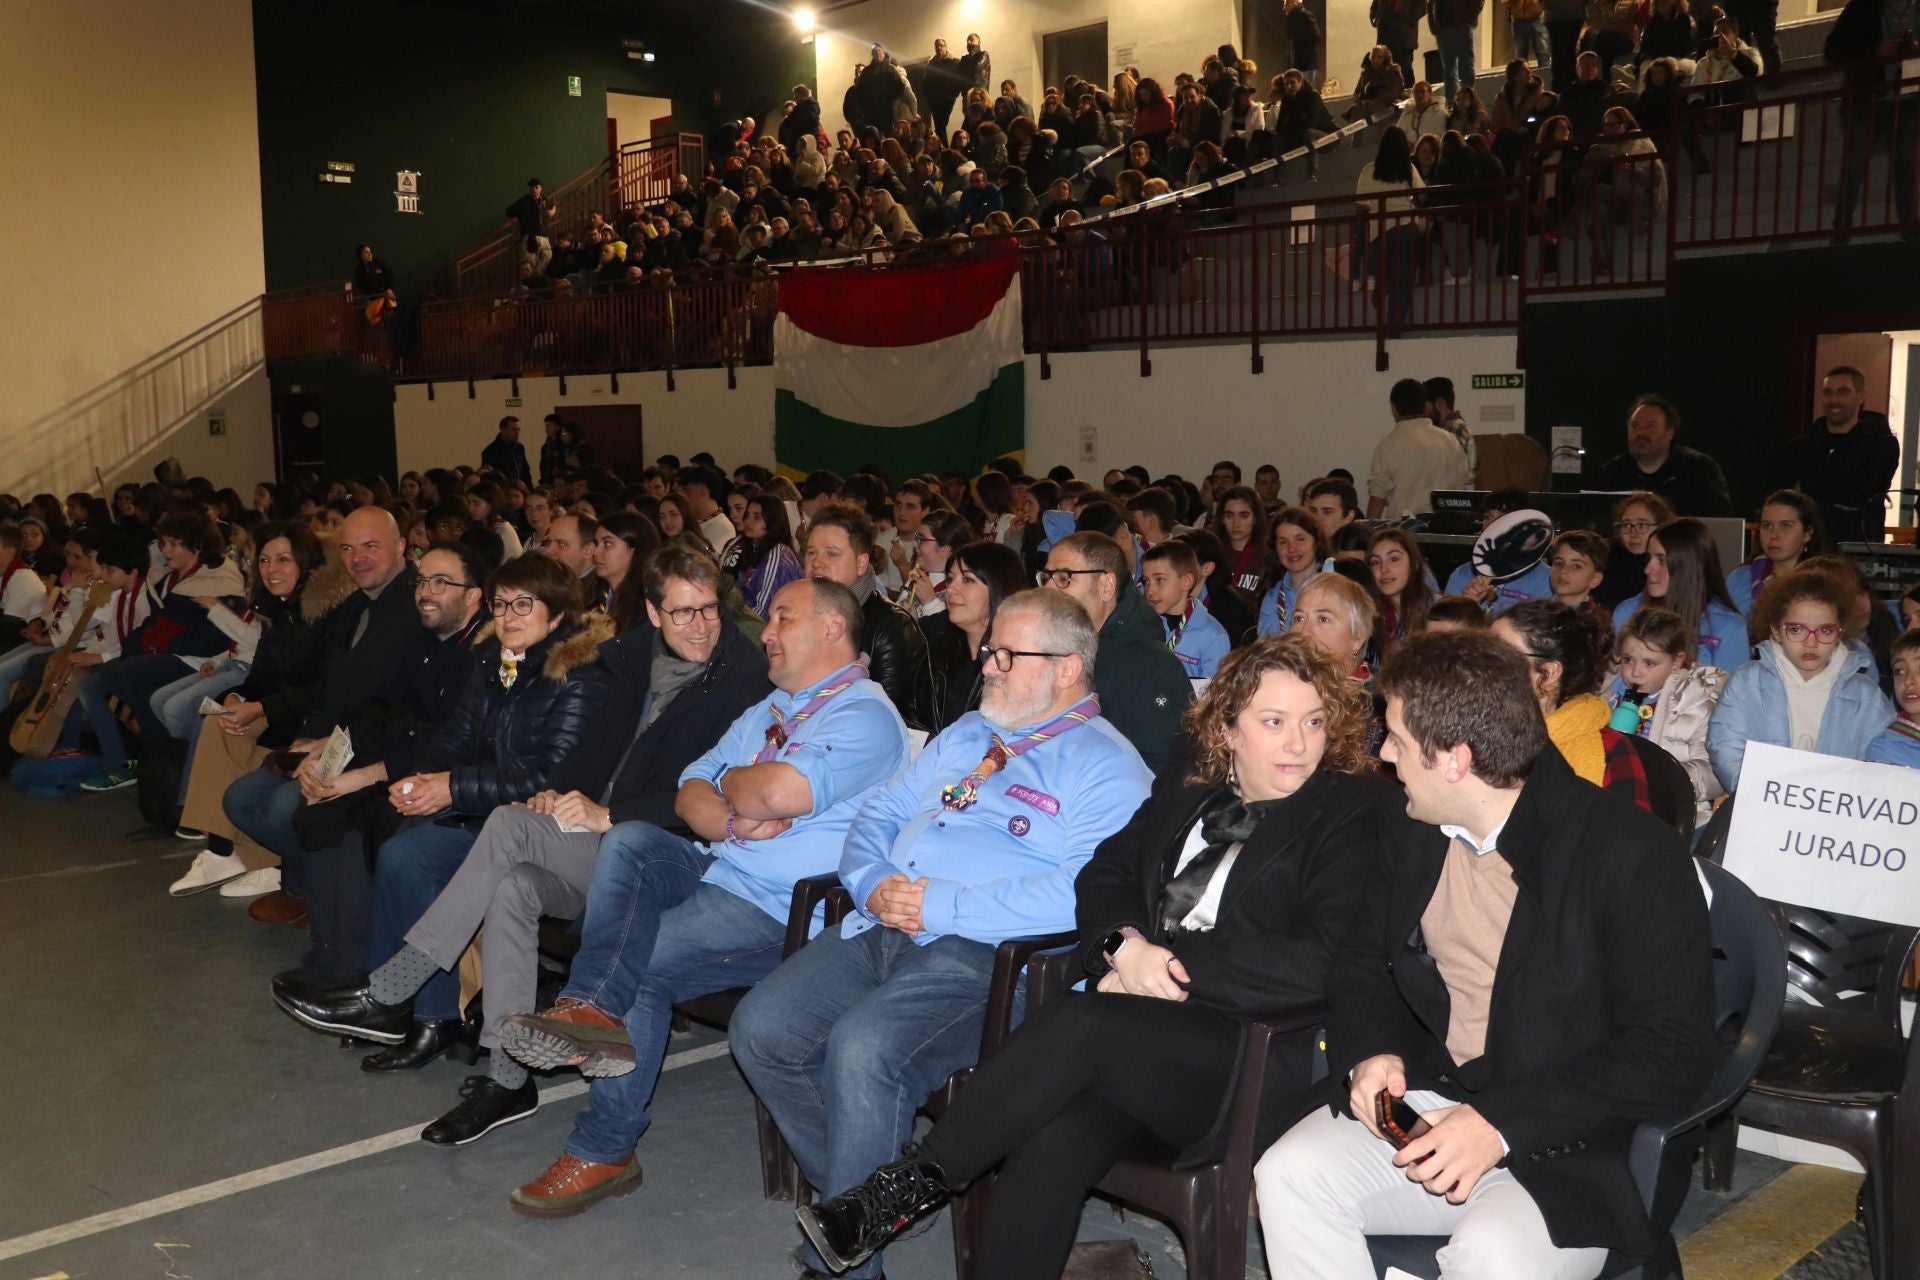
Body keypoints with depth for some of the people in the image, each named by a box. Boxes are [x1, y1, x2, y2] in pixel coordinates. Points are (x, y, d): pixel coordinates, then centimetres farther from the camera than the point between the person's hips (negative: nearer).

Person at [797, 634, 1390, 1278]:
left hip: (1260, 1057, -4)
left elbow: (1315, 965, -11)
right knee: (1052, 1140, -26)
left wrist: (1169, 959, -9)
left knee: (1081, 1025, -29)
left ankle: (917, 1181, -14)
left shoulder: (1358, 814, 0)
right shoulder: (1186, 798, 19)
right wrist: (1127, 945, -8)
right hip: (1148, 1036, 5)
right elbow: (1104, 874, 15)